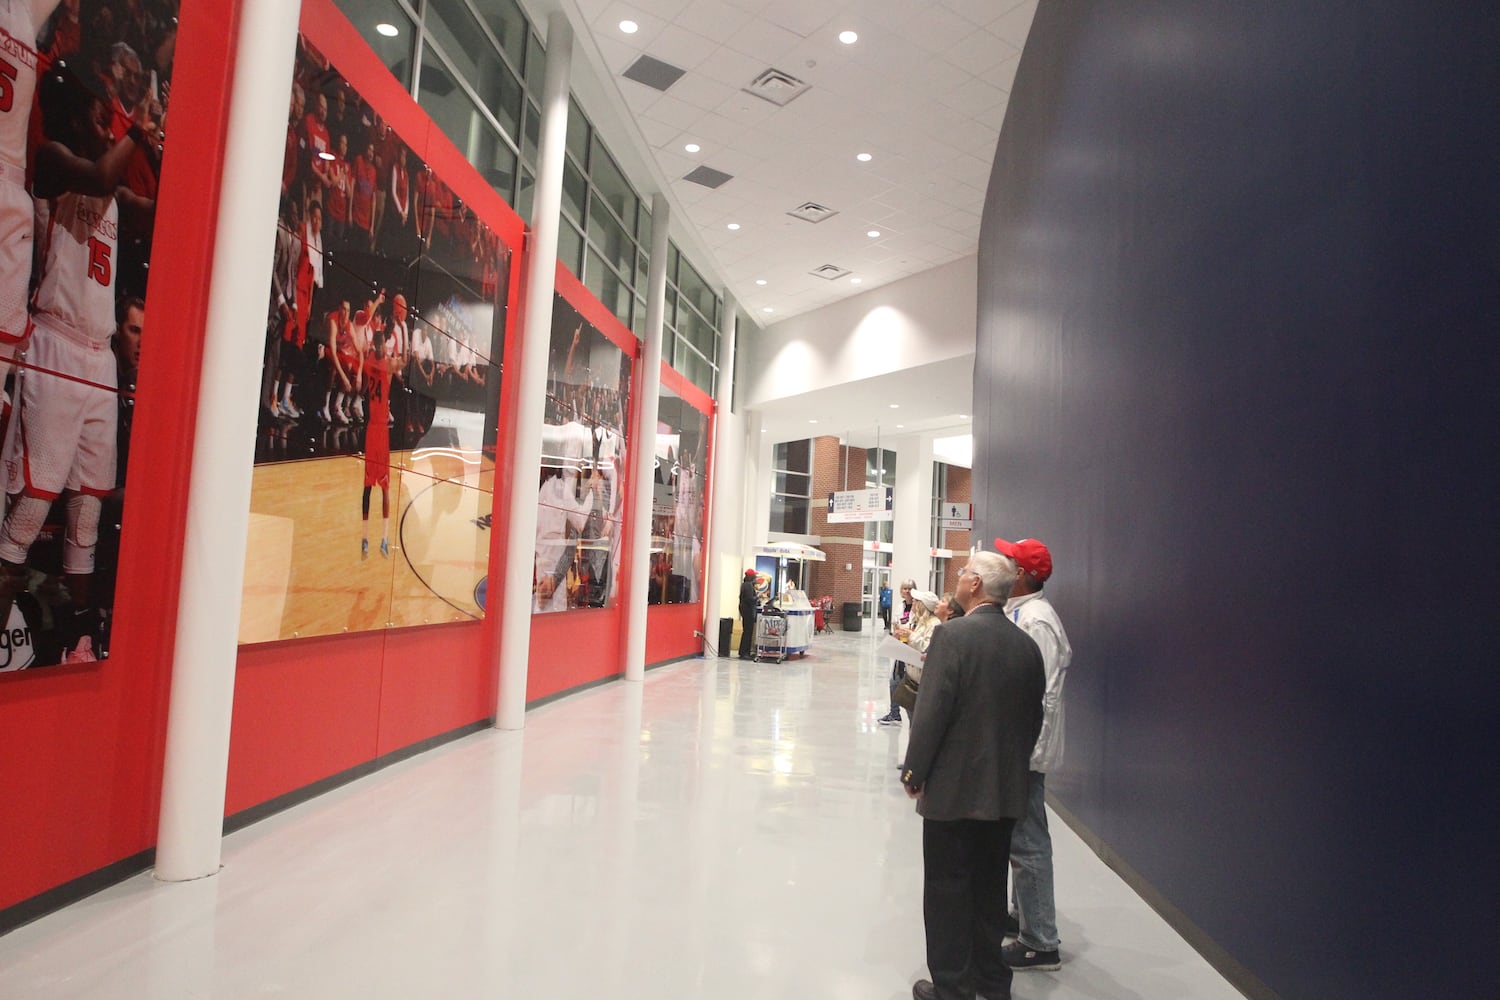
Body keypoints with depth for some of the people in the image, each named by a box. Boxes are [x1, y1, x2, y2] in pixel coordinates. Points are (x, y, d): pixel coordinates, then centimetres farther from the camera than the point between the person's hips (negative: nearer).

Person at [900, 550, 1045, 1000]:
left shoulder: (953, 636, -17)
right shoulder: (1026, 645, 1)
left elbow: (931, 713, -19)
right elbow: (1033, 718, 8)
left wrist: (914, 773, -8)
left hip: (953, 789, -6)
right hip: (1005, 793, 6)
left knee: (947, 890, 8)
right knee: (990, 888, 19)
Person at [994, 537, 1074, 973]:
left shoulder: (1036, 620, -21)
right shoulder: (1018, 613, 9)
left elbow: (1040, 694, -24)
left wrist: (1024, 750, -22)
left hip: (1026, 747, -10)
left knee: (1027, 841, 0)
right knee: (1020, 835, 20)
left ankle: (1039, 942, 11)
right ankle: (1022, 914, 36)